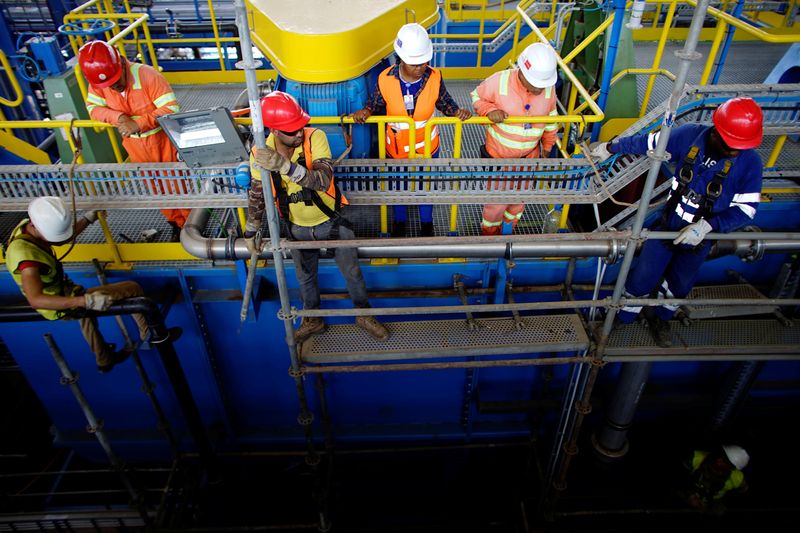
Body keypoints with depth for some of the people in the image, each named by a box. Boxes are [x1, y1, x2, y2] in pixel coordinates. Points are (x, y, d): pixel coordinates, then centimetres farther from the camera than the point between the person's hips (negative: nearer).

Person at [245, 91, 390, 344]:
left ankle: (364, 315, 39)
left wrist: (285, 165, -52)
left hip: (330, 221, -2)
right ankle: (313, 320, 47)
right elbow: (257, 195, -2)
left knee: (352, 271, 13)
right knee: (305, 277, 21)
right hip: (298, 228, 2)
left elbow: (323, 180, -40)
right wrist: (250, 234, -1)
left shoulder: (315, 138, -26)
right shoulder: (260, 154, -17)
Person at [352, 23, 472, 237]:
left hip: (427, 147, 1)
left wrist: (457, 111, -25)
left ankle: (426, 221, 54)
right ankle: (399, 219, 56)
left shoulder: (434, 78, -21)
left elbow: (445, 103, -5)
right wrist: (365, 111, -29)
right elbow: (375, 105, -8)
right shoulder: (386, 80, -24)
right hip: (396, 147, 0)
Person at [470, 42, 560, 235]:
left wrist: (548, 146, 18)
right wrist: (490, 110, -28)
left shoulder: (549, 88, -11)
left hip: (529, 156, 4)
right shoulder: (499, 81, -23)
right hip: (499, 156, -4)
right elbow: (477, 97, -6)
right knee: (497, 200, 7)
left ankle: (508, 230, 47)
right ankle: (489, 234, 36)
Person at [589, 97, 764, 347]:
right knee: (642, 278, 7)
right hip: (668, 225, 0)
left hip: (700, 238, 1)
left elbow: (745, 209, -15)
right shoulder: (690, 135, -20)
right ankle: (621, 319, 31)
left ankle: (659, 317, 49)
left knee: (679, 285, 21)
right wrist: (610, 147, 5)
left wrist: (707, 226, -30)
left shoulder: (750, 163, -21)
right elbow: (650, 142, -5)